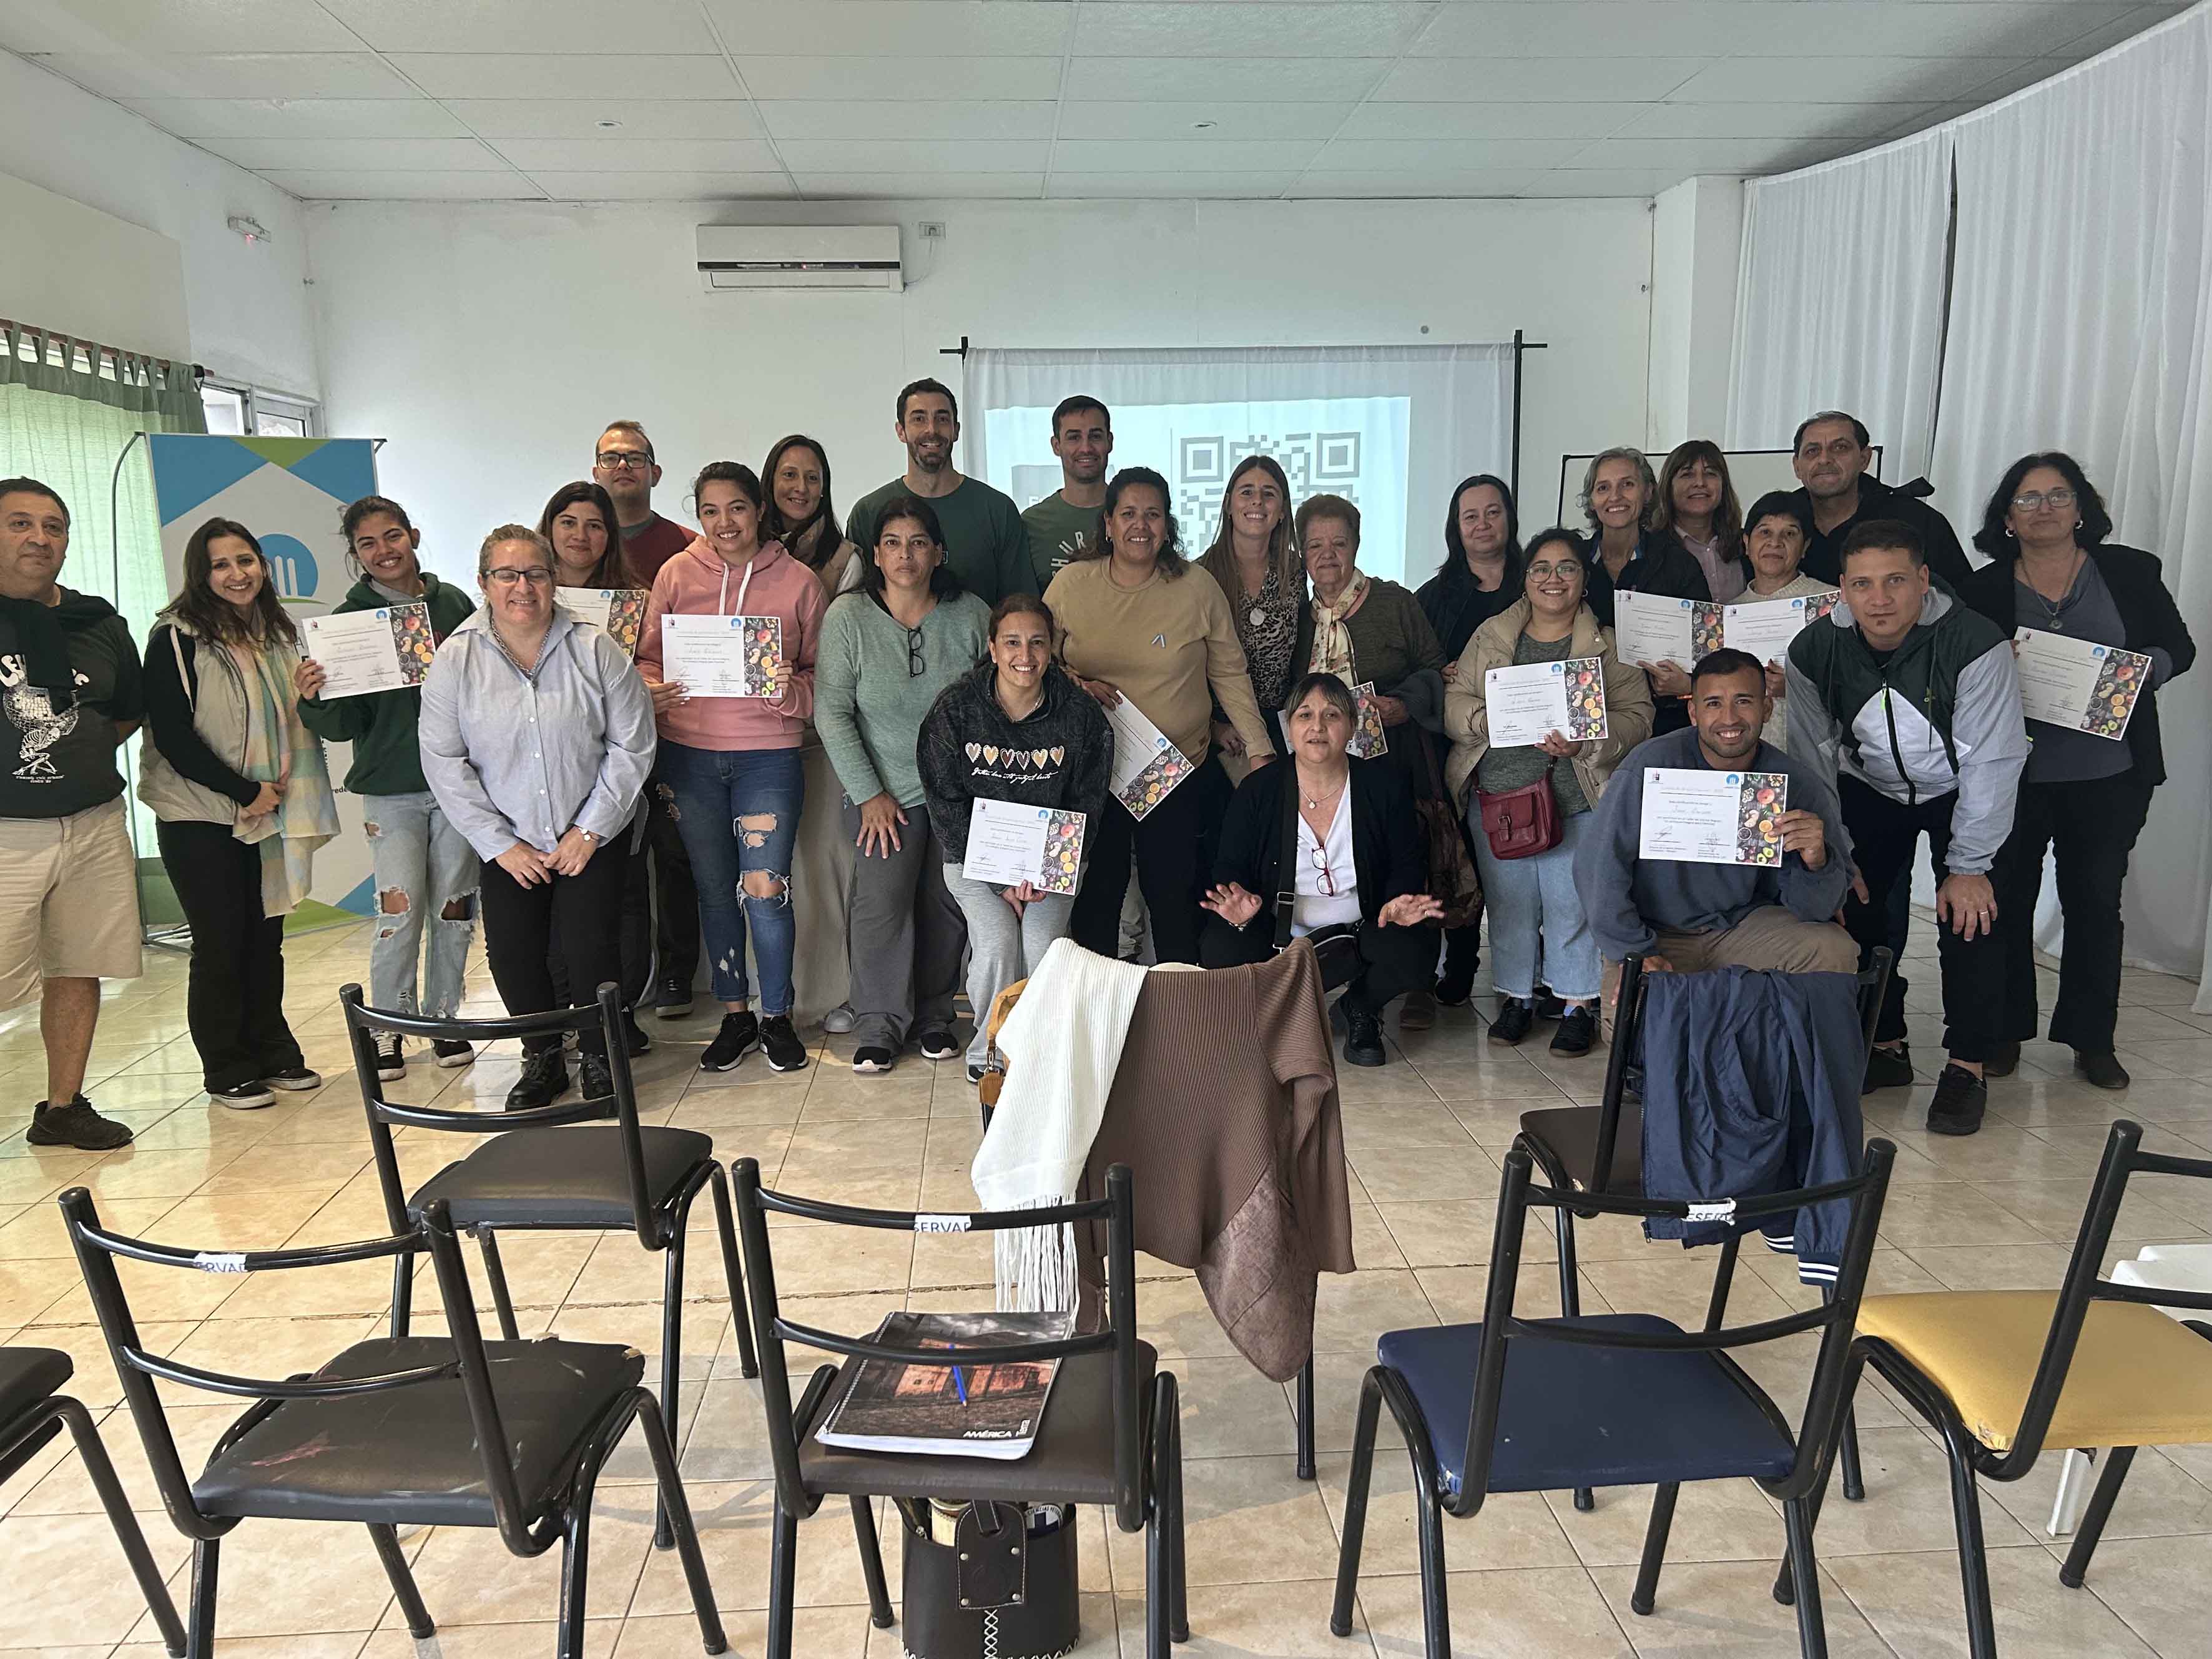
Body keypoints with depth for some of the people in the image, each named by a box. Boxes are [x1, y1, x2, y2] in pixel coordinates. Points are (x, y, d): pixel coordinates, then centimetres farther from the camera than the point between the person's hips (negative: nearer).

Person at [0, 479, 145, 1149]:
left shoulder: (99, 623, 10)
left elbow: (129, 711, 24)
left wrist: (75, 755, 10)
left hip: (95, 824, 5)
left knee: (77, 970, 11)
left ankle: (63, 1108, 23)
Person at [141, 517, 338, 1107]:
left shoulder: (279, 634, 9)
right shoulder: (177, 638, -10)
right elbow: (173, 738, -14)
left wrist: (308, 694, -3)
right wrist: (245, 793, -14)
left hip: (265, 814, 5)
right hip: (201, 816, -5)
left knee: (265, 937, 11)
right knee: (221, 943, 2)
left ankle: (273, 1055, 23)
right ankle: (227, 1071, 15)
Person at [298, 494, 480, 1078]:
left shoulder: (454, 603, 5)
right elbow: (345, 724, -4)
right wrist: (316, 701, -22)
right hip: (391, 788, -2)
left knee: (454, 909, 8)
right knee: (399, 912, -4)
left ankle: (444, 1018, 22)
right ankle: (388, 1028, 11)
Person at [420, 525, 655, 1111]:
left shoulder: (595, 650, -8)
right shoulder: (456, 659, -5)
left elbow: (632, 744, -6)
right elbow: (444, 762, -4)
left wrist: (590, 830, -8)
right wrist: (500, 845, -7)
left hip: (591, 838, -2)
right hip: (508, 845, 2)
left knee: (590, 947, -8)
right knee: (512, 953, 1)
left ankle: (601, 1061, 15)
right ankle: (543, 1060, 24)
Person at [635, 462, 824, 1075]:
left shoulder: (798, 581, 0)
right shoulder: (676, 574, 3)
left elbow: (821, 675, 3)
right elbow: (648, 656, 9)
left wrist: (791, 690, -18)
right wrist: (652, 691, -12)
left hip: (768, 755, -2)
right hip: (689, 753, 2)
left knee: (765, 892, -4)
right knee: (715, 890, 12)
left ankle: (777, 1016, 17)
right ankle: (735, 1014, 27)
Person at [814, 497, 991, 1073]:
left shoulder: (971, 616, -3)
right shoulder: (847, 617, -6)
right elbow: (832, 714, -7)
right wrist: (869, 794, -9)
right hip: (884, 792, -2)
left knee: (948, 906, 6)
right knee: (880, 904, -7)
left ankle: (934, 1016, 24)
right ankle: (878, 1027, 8)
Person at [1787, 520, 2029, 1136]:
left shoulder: (1975, 644, -28)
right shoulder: (1815, 651, -19)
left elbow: (1992, 762, -25)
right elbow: (1812, 761, -11)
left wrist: (1968, 867, -24)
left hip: (1961, 795, -3)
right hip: (1870, 791, 3)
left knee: (1971, 917, -14)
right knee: (1856, 906, -4)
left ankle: (1967, 1066, 0)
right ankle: (1885, 1046, 14)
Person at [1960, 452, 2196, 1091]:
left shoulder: (2130, 572, 2)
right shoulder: (1984, 590, 0)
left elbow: (2178, 647, 7)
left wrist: (2141, 668, -13)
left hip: (2109, 775, 1)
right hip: (2013, 772, -1)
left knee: (2096, 900, 9)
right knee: (2007, 899, 7)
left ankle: (2092, 1039, 21)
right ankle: (2004, 1032, 21)